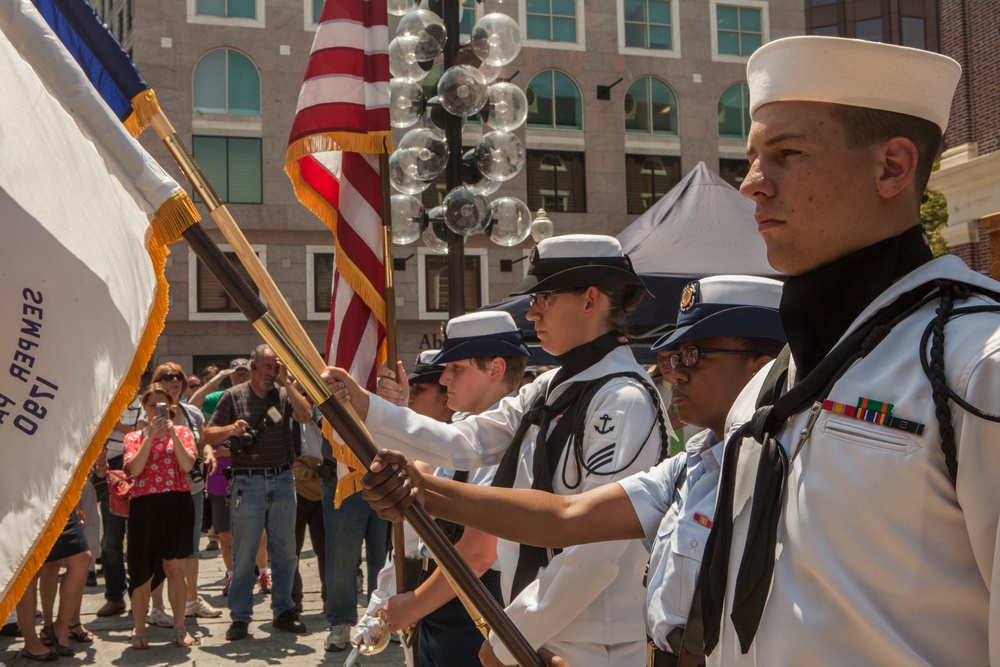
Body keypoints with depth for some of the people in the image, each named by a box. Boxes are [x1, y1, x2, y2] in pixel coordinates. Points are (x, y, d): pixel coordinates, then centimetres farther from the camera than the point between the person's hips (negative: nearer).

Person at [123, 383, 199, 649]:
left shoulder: (182, 432, 9)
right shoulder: (134, 437, 10)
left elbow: (188, 465, -7)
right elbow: (134, 469, -8)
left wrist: (173, 434, -14)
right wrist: (151, 436, -12)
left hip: (177, 504, 0)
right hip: (145, 506, 0)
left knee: (175, 569, 5)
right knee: (143, 570, 1)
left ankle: (179, 629, 13)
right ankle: (139, 631, 11)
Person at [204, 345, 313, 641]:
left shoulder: (284, 394, 6)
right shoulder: (234, 396, 3)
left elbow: (305, 415, -13)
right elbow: (208, 435, 3)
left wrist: (286, 382, -13)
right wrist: (230, 429, -16)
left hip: (282, 480, 2)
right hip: (248, 482, -2)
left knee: (285, 551, 8)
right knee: (244, 553, 1)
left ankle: (283, 611, 20)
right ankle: (240, 617, 9)